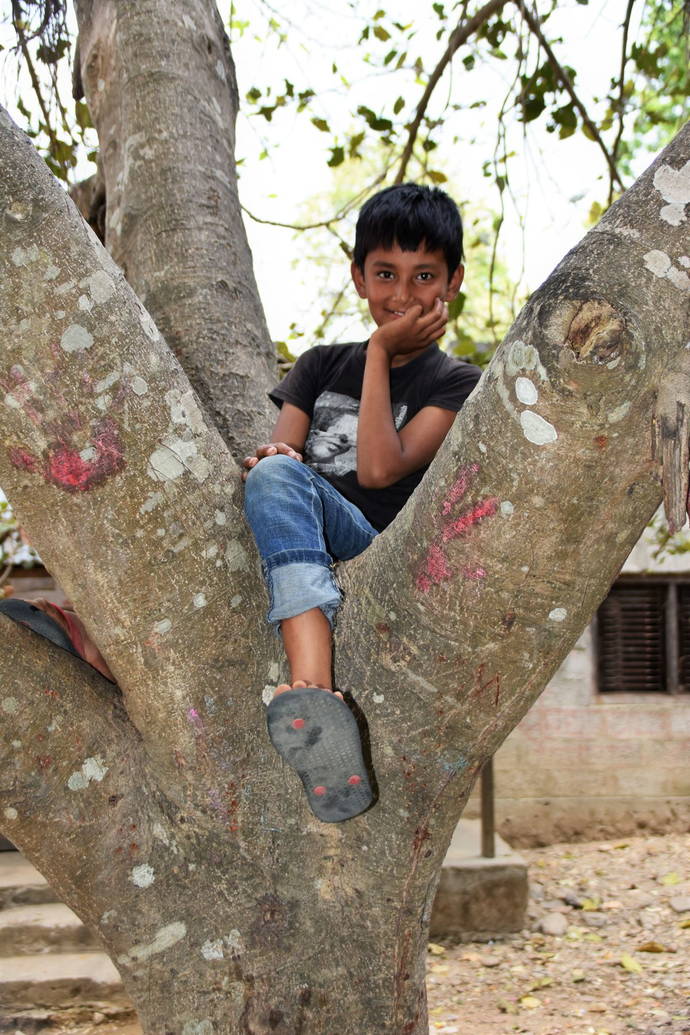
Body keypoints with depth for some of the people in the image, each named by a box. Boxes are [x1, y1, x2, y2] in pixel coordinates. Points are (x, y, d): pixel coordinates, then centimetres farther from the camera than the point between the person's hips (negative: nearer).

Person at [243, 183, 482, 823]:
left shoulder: (456, 385, 10)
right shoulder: (322, 366, 23)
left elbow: (380, 467, -7)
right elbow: (280, 445, 8)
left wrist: (381, 351, 0)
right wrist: (267, 459, -16)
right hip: (298, 569, 2)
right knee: (276, 472, -30)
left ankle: (303, 696, -48)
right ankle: (315, 688, -49)